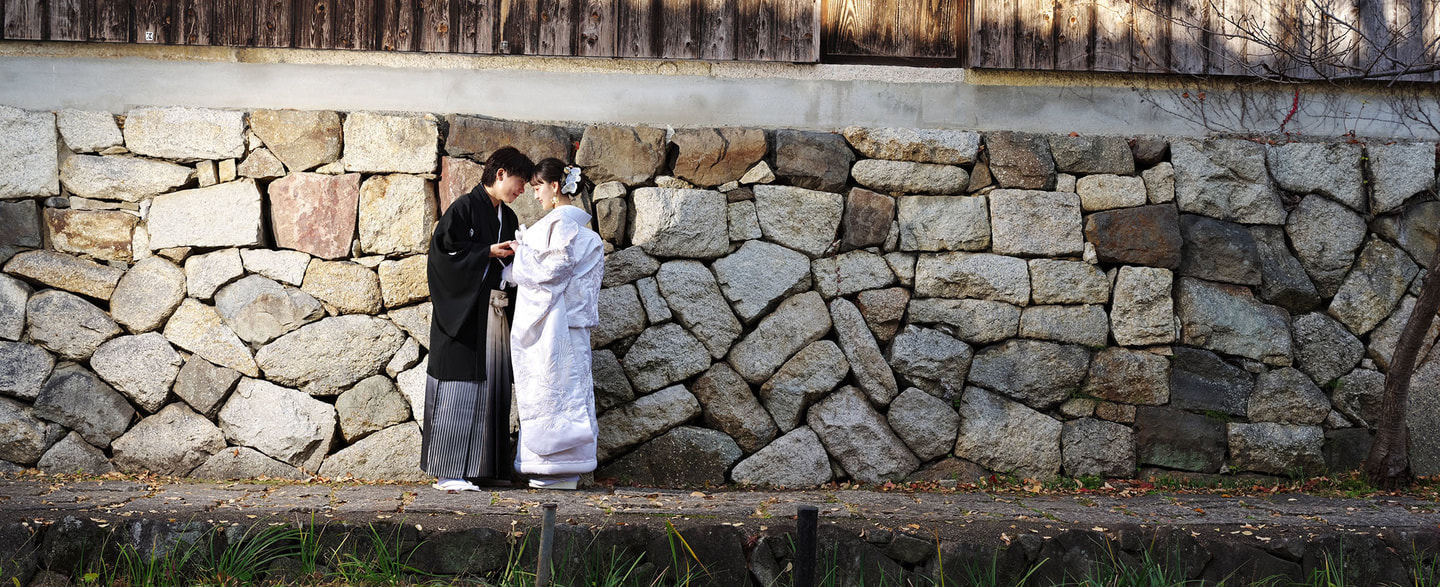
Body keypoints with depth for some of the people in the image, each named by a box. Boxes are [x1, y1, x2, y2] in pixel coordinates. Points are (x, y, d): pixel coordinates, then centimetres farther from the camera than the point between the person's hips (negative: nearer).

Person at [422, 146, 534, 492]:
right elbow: (444, 252, -14)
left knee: (491, 384, 8)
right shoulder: (465, 208, -7)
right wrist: (487, 253, -16)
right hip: (464, 311, -8)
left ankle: (486, 468, 13)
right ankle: (448, 472, -8)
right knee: (461, 390, -9)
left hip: (495, 312, 8)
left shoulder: (508, 218, 17)